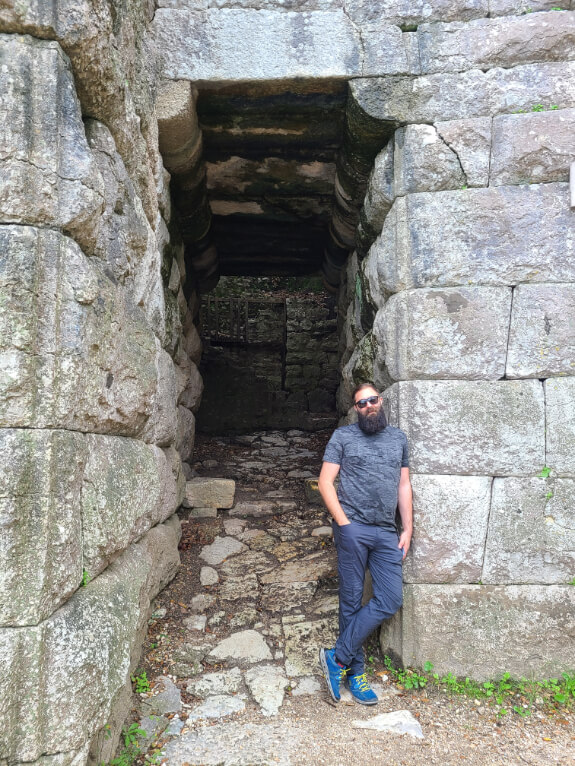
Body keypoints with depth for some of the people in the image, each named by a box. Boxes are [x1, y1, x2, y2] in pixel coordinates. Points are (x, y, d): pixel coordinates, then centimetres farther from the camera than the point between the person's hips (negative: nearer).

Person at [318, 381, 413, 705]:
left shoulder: (399, 438, 15)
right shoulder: (343, 436, 3)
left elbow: (404, 485, 16)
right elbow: (326, 481, -1)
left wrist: (408, 529, 8)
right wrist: (343, 522, -10)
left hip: (387, 533, 4)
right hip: (353, 529, -4)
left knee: (390, 600, -3)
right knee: (352, 600, 2)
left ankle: (339, 657, 7)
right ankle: (355, 669, 19)